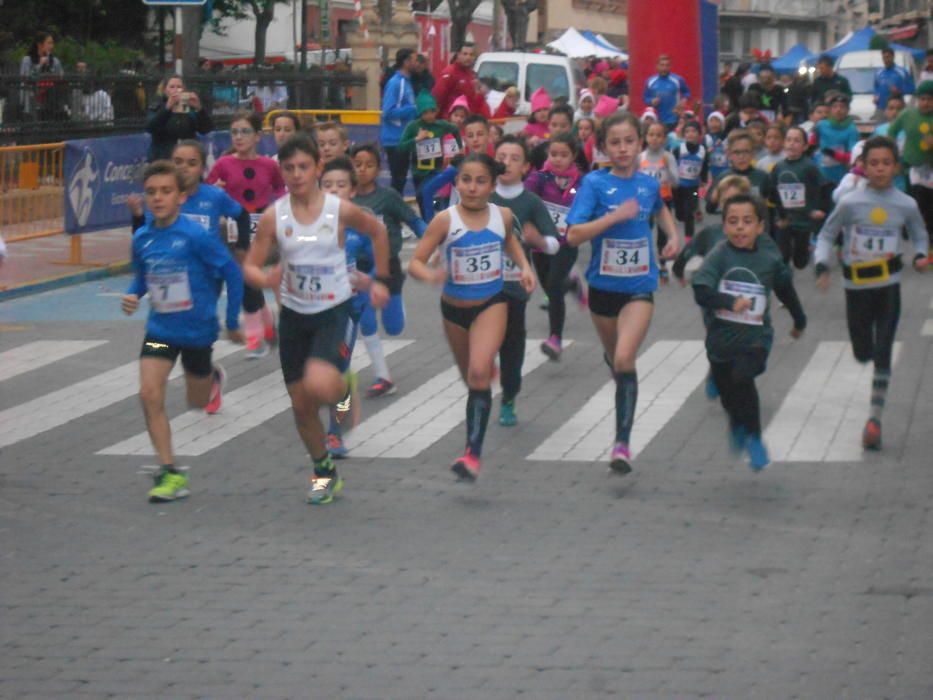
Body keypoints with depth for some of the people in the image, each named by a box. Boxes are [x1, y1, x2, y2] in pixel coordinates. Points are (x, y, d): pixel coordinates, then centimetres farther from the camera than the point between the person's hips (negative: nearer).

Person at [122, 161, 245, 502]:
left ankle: (212, 376, 53)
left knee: (198, 402, 14)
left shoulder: (197, 236, -20)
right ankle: (170, 473, -5)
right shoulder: (142, 239, -4)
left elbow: (232, 273, -11)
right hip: (160, 329, 3)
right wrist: (133, 295, -9)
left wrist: (232, 322, -5)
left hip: (197, 329, -3)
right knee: (150, 395, -14)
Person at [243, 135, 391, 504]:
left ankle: (343, 390, 10)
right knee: (301, 404, 8)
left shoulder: (340, 210, -9)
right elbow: (250, 266, -3)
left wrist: (380, 279, 11)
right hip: (294, 314, 3)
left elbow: (377, 231, 10)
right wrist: (266, 279, -26)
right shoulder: (274, 217, -6)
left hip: (334, 311, -3)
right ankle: (324, 471, 30)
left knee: (319, 385, -28)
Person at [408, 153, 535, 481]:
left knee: (479, 372, -21)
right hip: (454, 308, 1)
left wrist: (524, 265, 2)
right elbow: (415, 262, -18)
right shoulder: (445, 220, -16)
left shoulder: (503, 216, -8)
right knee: (470, 376, 19)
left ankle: (473, 453, -23)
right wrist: (430, 275, -39)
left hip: (491, 305, -1)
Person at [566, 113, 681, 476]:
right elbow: (574, 235, -18)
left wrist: (673, 235, 11)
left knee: (624, 360, -18)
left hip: (639, 286, 0)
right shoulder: (595, 183, -8)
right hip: (603, 285, 1)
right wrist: (615, 216, -24)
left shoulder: (648, 183, 2)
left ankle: (622, 443, -19)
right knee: (615, 361, 17)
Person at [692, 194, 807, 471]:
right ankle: (738, 426, 50)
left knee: (742, 378, -27)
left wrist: (799, 321, 28)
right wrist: (731, 302, -37)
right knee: (728, 396, 14)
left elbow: (787, 292, 15)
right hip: (721, 337, 1)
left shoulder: (770, 261, -3)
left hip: (755, 337, -1)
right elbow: (701, 292, -22)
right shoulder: (719, 256, -10)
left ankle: (753, 438, -8)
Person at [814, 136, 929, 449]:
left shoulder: (906, 205, -4)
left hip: (888, 286, -1)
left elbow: (920, 236, 12)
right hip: (857, 286, 1)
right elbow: (826, 235, 1)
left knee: (883, 353, -8)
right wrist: (822, 266, -13)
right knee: (862, 353, 9)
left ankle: (875, 419, -5)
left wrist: (920, 256, -8)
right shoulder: (850, 203, -8)